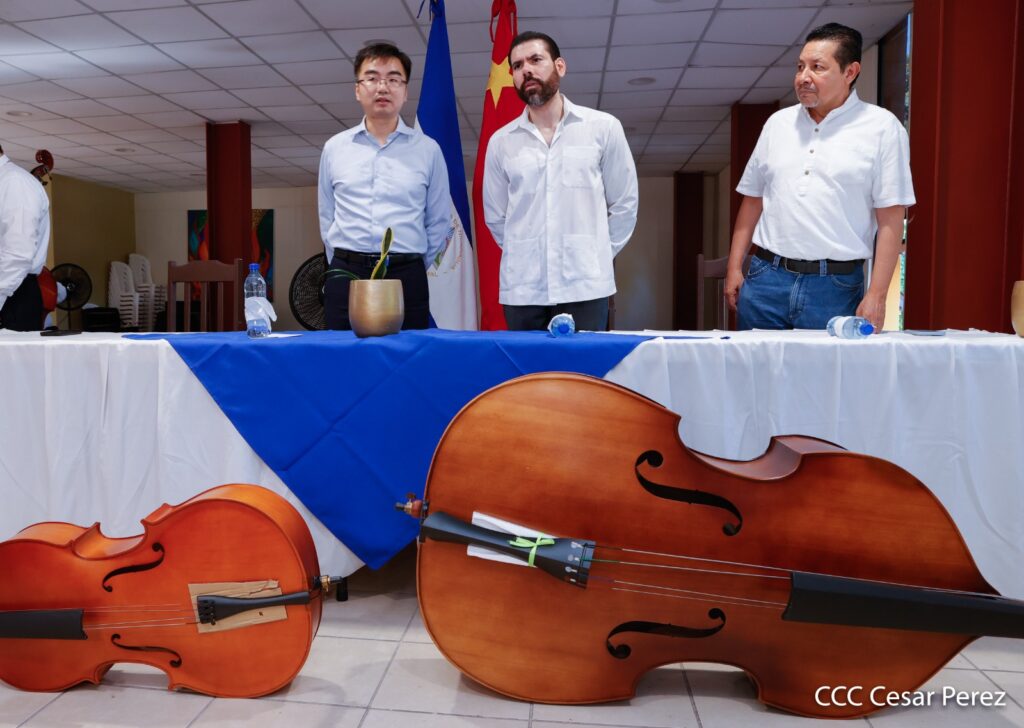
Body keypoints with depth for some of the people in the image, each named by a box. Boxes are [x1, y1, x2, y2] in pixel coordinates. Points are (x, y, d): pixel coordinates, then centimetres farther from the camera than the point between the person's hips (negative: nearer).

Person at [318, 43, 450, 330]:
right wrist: (343, 269, 11)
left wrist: (413, 272, 8)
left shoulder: (428, 149, 5)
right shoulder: (334, 148, 9)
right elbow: (327, 218, 15)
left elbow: (439, 222, 8)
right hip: (346, 275, 1)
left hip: (406, 277, -1)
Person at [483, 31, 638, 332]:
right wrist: (525, 254, 12)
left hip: (584, 285, -1)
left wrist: (598, 255, 7)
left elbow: (624, 203, 7)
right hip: (521, 288, 2)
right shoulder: (500, 141, 7)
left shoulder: (603, 127, 3)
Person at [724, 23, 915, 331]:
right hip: (765, 277, 4)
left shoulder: (882, 127, -1)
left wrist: (876, 295, -11)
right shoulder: (778, 123, 12)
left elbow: (890, 219, -5)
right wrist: (734, 268, 8)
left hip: (836, 286, -3)